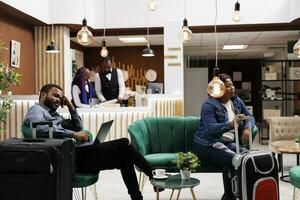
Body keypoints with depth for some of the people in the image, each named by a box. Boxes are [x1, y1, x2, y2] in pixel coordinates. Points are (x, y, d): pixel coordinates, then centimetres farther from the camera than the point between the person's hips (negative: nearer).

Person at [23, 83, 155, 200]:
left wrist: (70, 106, 18)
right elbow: (40, 129, -23)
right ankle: (152, 175, 4)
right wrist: (73, 134, -21)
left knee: (124, 158, 0)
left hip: (75, 152, 10)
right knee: (123, 143, -9)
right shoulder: (36, 110, 1)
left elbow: (78, 126, 29)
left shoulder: (54, 115, 28)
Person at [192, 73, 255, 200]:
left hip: (226, 142, 6)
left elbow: (250, 117, 13)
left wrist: (247, 128, -10)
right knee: (232, 159, -30)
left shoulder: (236, 101, 9)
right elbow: (211, 128, -25)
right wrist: (231, 124, -41)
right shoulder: (209, 105, -13)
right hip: (207, 144, -6)